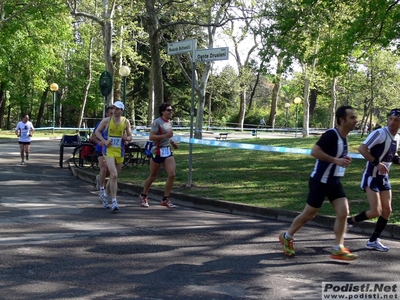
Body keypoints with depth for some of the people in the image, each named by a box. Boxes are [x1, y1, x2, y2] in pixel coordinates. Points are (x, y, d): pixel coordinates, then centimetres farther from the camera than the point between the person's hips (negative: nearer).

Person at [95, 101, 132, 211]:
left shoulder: (126, 122, 3)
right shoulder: (106, 120, -4)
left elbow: (130, 137, 11)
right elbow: (97, 131, 6)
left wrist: (127, 138, -13)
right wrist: (104, 141, -9)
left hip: (120, 152, 4)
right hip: (108, 150, -4)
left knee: (114, 177, 14)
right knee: (114, 175, -19)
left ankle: (105, 195, 38)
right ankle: (114, 201, -15)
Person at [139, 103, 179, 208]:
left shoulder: (169, 123, 12)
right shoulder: (157, 122, -12)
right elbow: (151, 137, -20)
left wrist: (172, 142, 11)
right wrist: (165, 136, -26)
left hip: (167, 151, 6)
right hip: (157, 151, -6)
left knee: (172, 174, -9)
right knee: (153, 176, 6)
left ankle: (166, 199, 1)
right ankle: (143, 196, 28)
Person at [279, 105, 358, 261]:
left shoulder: (343, 136, 8)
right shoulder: (331, 134, -20)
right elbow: (314, 151, -28)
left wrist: (344, 160, 4)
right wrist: (336, 160, -28)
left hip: (334, 181, 8)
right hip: (320, 181, -8)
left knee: (343, 213, -3)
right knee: (309, 214, 4)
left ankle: (338, 249, 2)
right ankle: (287, 237, 25)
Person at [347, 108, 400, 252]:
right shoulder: (380, 133, -18)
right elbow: (362, 148, -26)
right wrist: (377, 163, -29)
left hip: (384, 178, 8)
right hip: (371, 177, -8)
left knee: (387, 210, 6)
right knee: (375, 211, -13)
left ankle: (373, 240, 19)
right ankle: (350, 220, 11)